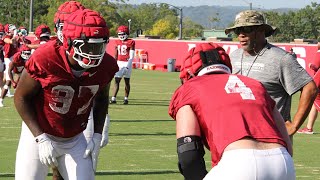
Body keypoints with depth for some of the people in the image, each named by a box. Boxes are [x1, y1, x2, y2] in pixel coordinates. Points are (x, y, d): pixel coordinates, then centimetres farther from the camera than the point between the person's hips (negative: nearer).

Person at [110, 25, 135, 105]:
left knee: (127, 81, 5)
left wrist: (128, 65, -17)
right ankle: (113, 98, -8)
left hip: (127, 63, -4)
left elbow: (131, 56, -9)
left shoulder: (131, 42, -5)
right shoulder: (117, 42, 10)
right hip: (119, 63, 4)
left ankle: (126, 98, 12)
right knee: (116, 80, -4)